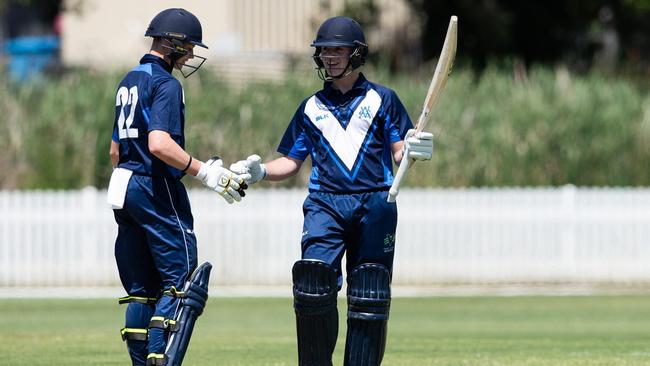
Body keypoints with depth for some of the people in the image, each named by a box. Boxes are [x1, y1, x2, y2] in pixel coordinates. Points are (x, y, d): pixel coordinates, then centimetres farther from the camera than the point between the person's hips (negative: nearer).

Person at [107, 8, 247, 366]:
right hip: (157, 190, -9)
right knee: (180, 282, -8)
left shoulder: (128, 81, 18)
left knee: (141, 290, 11)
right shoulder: (165, 84, -11)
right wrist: (206, 173, -21)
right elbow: (159, 144, -24)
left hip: (125, 188, 9)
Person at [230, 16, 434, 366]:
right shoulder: (311, 107, 17)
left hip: (374, 205, -1)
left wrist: (414, 150, -20)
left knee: (369, 296, -2)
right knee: (313, 279, -19)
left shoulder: (382, 99, 10)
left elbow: (399, 153, 3)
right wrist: (259, 171, -1)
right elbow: (290, 162, 18)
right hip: (325, 203, 1)